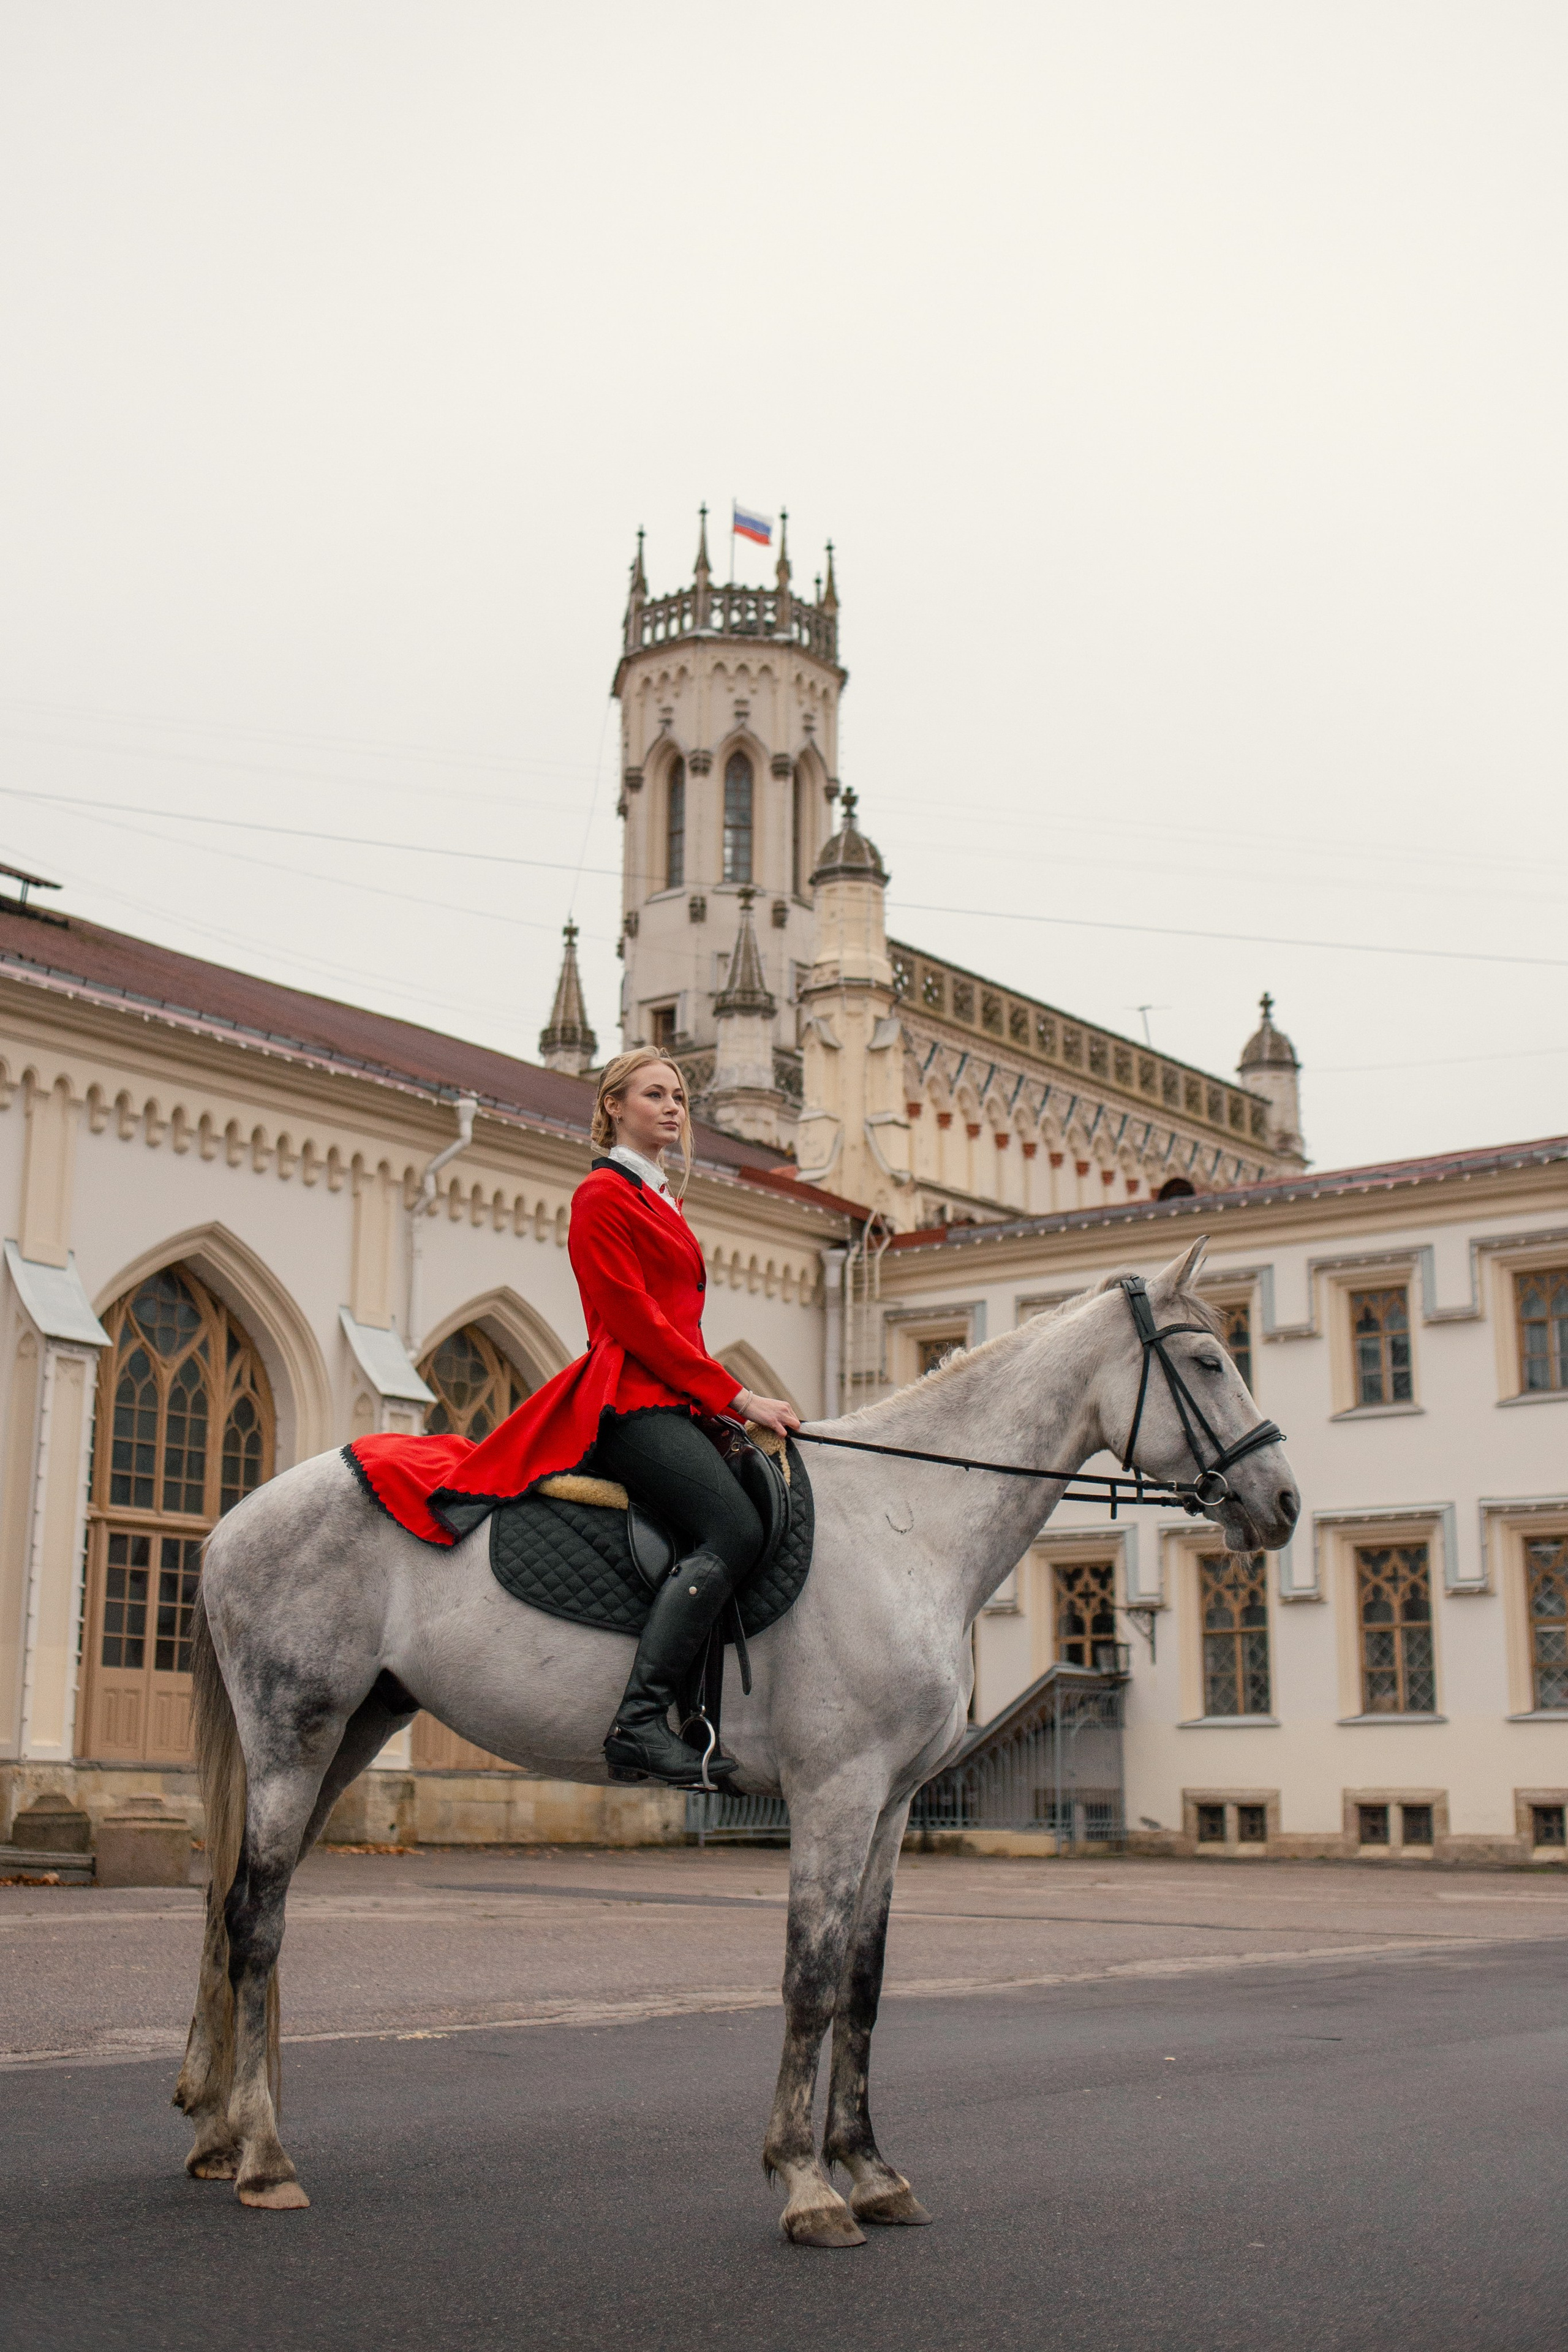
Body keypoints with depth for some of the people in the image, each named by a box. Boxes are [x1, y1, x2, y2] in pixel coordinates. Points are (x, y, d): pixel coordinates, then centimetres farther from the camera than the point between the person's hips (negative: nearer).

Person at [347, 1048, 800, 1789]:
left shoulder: (658, 1198, 26)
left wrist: (732, 1402, 14)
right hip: (630, 1399, -10)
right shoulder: (604, 1193, -3)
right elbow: (633, 1319, -12)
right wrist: (737, 1397, -14)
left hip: (667, 1402, 10)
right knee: (733, 1529, -27)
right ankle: (639, 1722, -33)